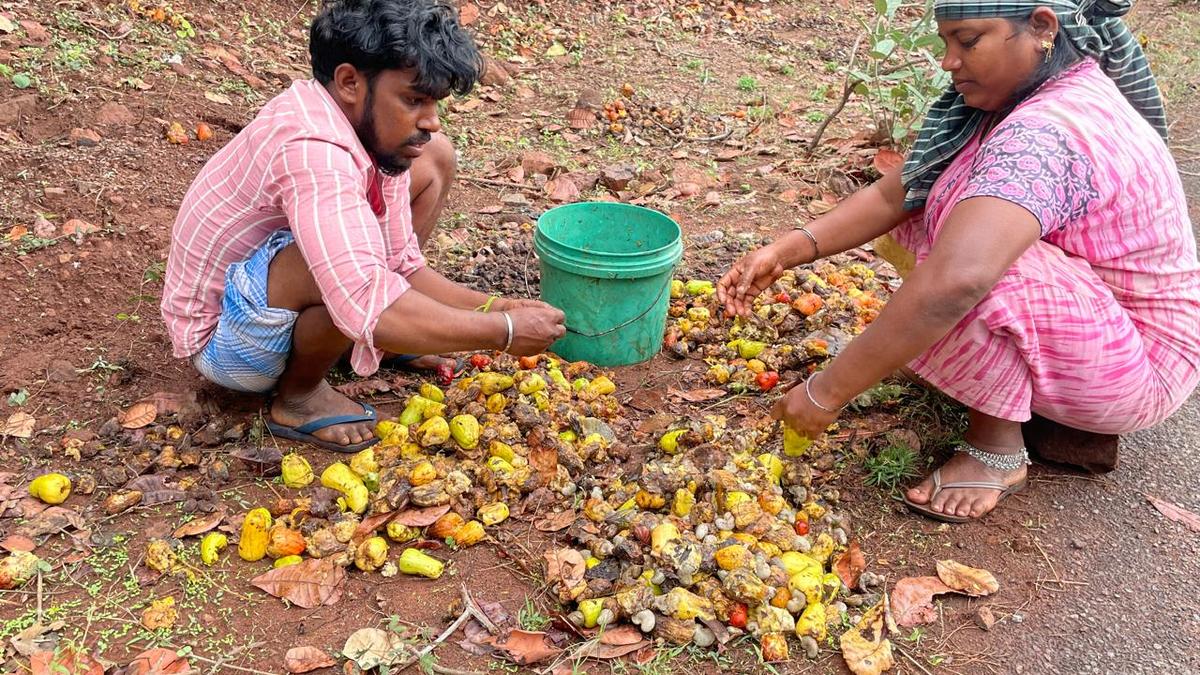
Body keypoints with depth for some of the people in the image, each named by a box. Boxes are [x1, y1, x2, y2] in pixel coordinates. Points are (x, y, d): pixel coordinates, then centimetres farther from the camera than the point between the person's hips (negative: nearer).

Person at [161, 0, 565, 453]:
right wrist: (505, 331, -32)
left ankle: (390, 342, 11)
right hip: (223, 339, -8)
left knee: (434, 160, 2)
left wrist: (495, 307, -15)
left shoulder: (371, 128, -8)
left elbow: (403, 265, -1)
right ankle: (298, 396, -9)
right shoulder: (312, 150, -35)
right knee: (351, 252, -40)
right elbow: (372, 313, -44)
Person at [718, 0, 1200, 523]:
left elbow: (954, 282, -46)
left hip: (1136, 366, -9)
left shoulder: (1046, 135, -32)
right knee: (921, 203, 7)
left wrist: (827, 393, -38)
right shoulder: (1028, 94, -1)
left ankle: (998, 448, -10)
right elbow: (894, 193, -2)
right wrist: (789, 250, -15)